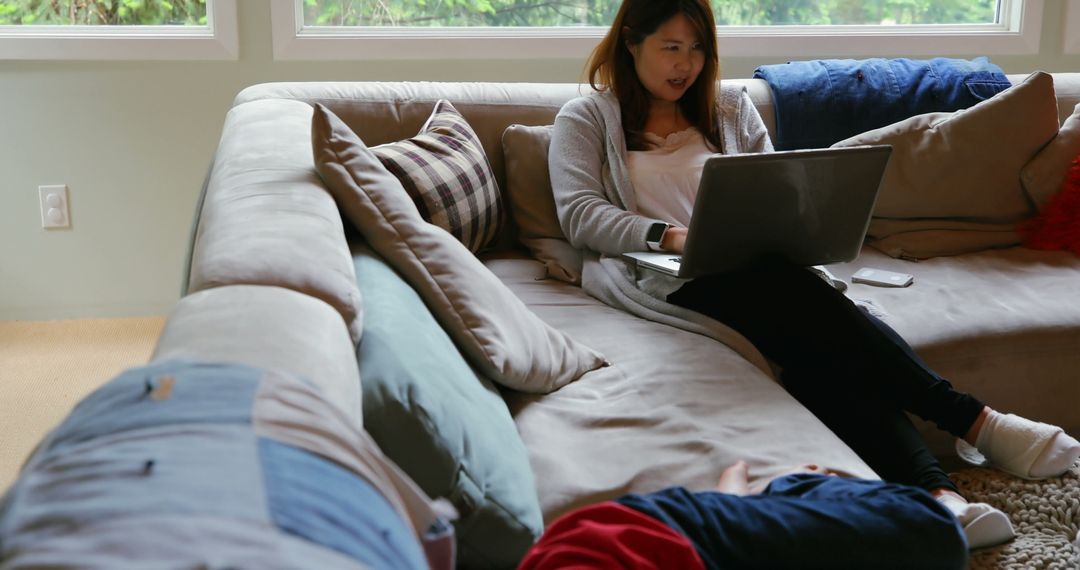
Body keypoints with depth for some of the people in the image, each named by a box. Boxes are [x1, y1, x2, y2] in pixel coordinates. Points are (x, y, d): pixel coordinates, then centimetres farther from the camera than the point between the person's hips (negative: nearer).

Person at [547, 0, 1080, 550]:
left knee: (822, 349, -31)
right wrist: (668, 234, -18)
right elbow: (579, 214, -1)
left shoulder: (729, 105, 24)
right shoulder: (587, 118, 12)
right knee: (796, 293, -33)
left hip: (759, 271, 4)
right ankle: (976, 421, -32)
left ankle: (934, 494, -45)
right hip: (667, 282, -4)